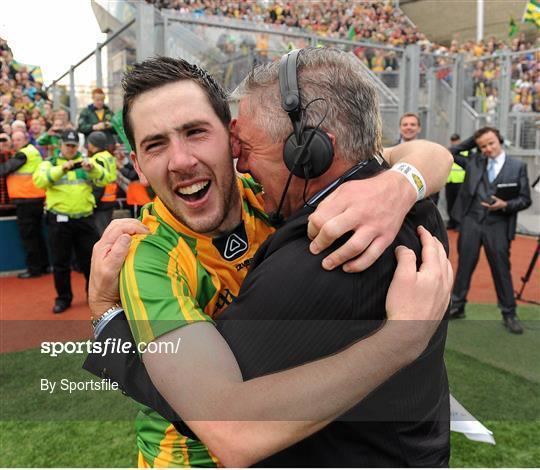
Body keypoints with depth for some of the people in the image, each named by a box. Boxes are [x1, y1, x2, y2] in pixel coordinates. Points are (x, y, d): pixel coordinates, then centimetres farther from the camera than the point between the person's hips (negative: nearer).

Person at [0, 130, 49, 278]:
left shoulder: (23, 154, -12)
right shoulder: (33, 151, 17)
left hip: (26, 200, -9)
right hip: (36, 198, 9)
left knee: (27, 235, -3)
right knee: (36, 233, 14)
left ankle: (34, 268, 2)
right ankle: (43, 265, 20)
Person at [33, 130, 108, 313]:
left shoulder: (87, 162, 11)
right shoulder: (50, 163, 6)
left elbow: (103, 179, -5)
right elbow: (39, 181, -14)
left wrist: (92, 168, -25)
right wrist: (61, 169, -28)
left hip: (84, 218, 1)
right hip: (59, 220, -1)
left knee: (90, 258, 9)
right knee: (60, 262, 7)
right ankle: (63, 298, 20)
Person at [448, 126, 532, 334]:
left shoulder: (518, 166, 0)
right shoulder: (474, 161, 6)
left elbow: (525, 199, 1)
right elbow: (451, 153, 12)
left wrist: (505, 205, -16)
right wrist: (472, 141, 5)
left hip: (498, 226, -2)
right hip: (471, 222, 2)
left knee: (501, 269, 2)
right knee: (465, 265, 9)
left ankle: (509, 314, 15)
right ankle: (456, 307, 20)